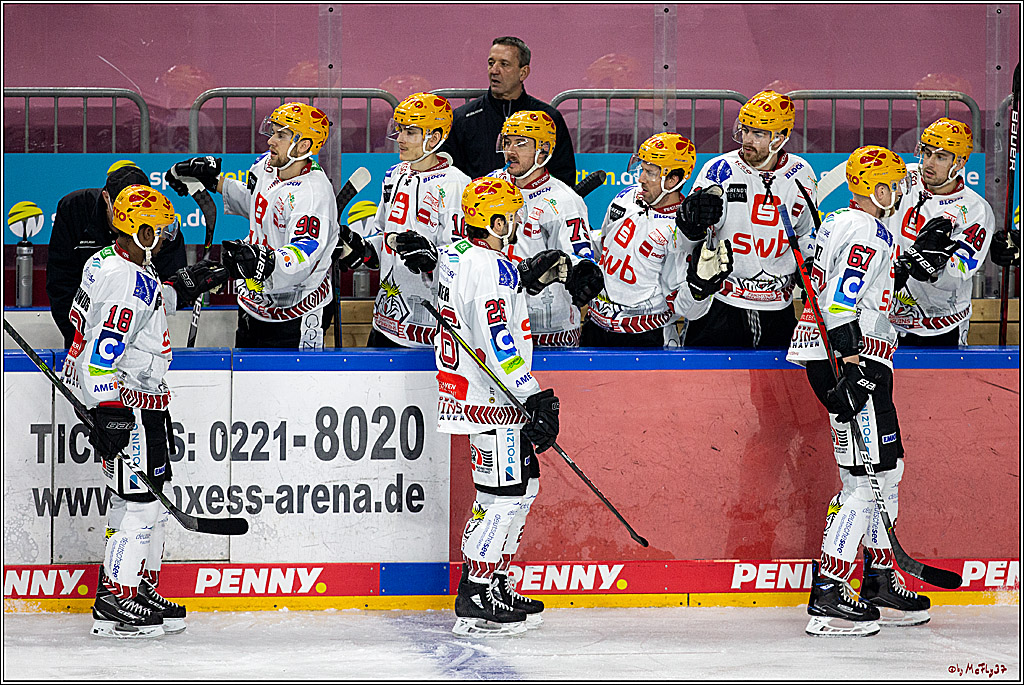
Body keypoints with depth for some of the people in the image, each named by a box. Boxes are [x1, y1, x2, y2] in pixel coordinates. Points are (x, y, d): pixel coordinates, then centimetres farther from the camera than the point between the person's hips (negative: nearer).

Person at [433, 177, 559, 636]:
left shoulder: (455, 255, 10)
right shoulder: (490, 270, -20)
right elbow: (498, 343, -26)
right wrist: (534, 397, -25)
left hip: (474, 393, 11)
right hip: (491, 401, -11)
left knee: (521, 486, 17)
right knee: (506, 494, -9)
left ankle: (493, 585, 23)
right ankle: (474, 602, -8)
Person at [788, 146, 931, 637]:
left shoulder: (841, 223, 18)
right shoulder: (870, 233, -14)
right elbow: (843, 305, -24)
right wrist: (855, 369, -28)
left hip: (856, 358, 11)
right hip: (851, 358, -11)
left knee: (887, 469, 16)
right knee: (866, 476, -12)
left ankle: (880, 579, 23)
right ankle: (828, 596, -14)